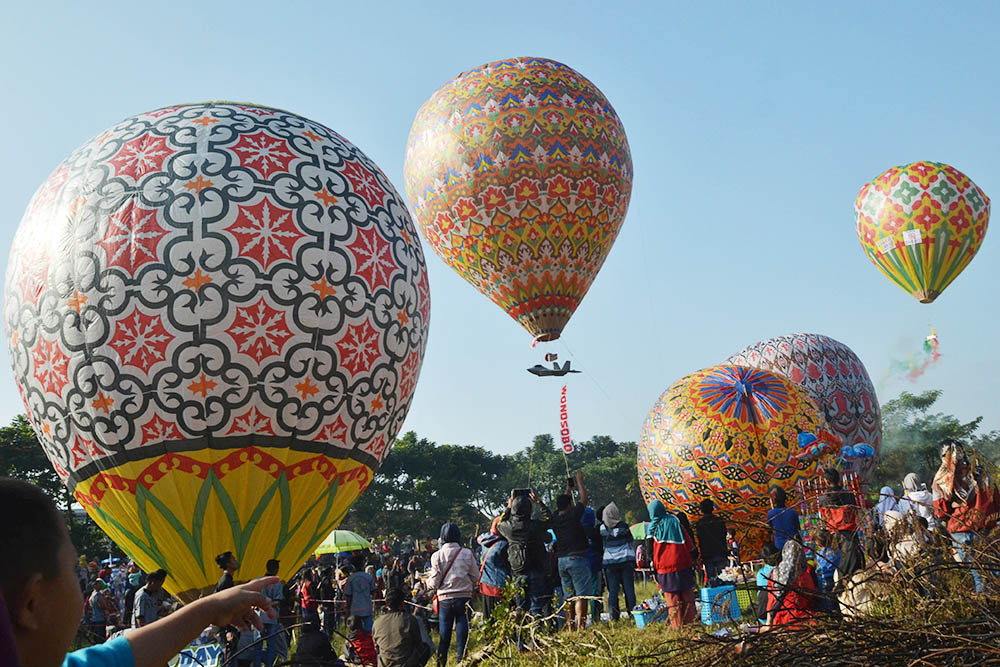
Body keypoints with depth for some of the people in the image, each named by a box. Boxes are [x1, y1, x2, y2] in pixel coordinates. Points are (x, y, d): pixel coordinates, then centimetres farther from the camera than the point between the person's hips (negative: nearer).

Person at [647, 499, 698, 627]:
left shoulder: (653, 527, -1)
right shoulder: (675, 521, 3)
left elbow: (653, 553, 2)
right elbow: (688, 541, 5)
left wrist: (655, 569, 8)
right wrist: (692, 559, 15)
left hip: (665, 568, -2)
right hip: (683, 564, 2)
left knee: (673, 601, 2)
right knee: (687, 598, 9)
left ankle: (677, 626, 0)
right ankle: (689, 623, 10)